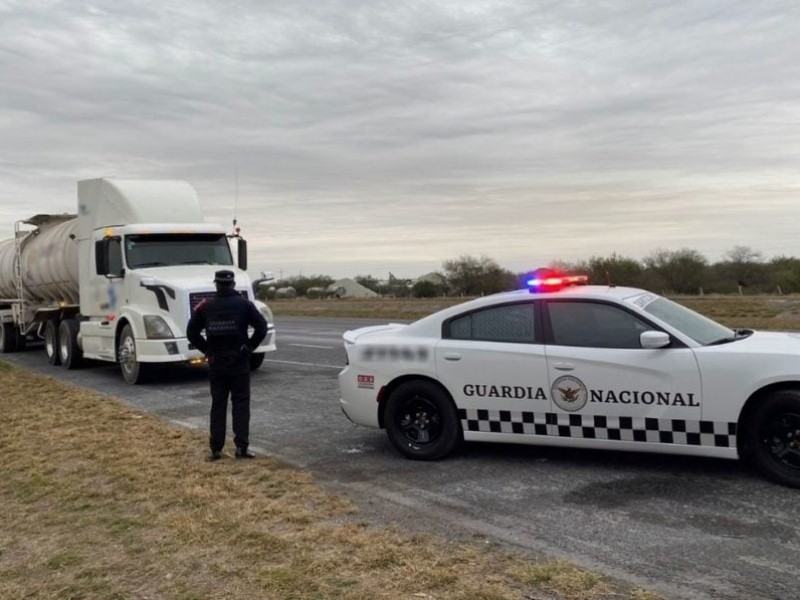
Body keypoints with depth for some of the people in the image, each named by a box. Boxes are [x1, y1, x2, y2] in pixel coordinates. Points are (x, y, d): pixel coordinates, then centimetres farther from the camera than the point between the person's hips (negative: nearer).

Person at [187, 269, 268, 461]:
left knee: (218, 405, 9)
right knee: (241, 403, 3)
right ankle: (241, 446, -2)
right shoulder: (244, 304, -5)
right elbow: (262, 328, -11)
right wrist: (249, 347, -1)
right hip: (239, 361, -2)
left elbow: (191, 333, 1)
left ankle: (216, 449, 10)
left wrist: (207, 350, 9)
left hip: (216, 363, 2)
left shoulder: (205, 307, 1)